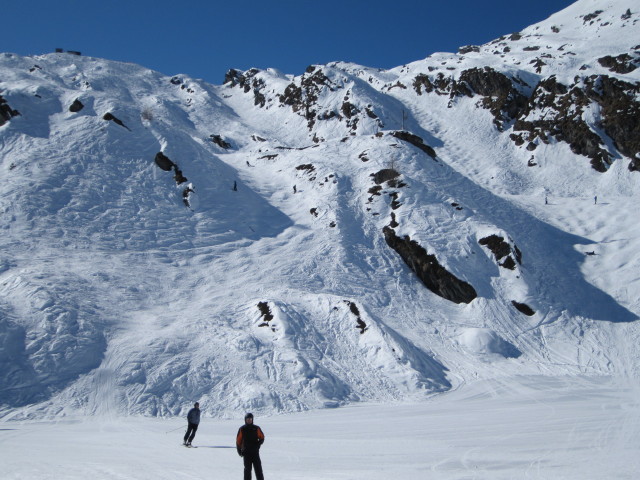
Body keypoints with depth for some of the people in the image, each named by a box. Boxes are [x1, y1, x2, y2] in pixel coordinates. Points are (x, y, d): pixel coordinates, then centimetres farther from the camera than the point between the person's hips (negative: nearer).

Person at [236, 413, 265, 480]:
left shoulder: (256, 428, 5)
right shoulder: (242, 429, 4)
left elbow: (262, 438, 7)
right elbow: (238, 440, 6)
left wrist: (258, 444, -10)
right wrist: (239, 450, 1)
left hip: (255, 452, 1)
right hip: (246, 452, -1)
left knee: (258, 468, -1)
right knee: (247, 468, 0)